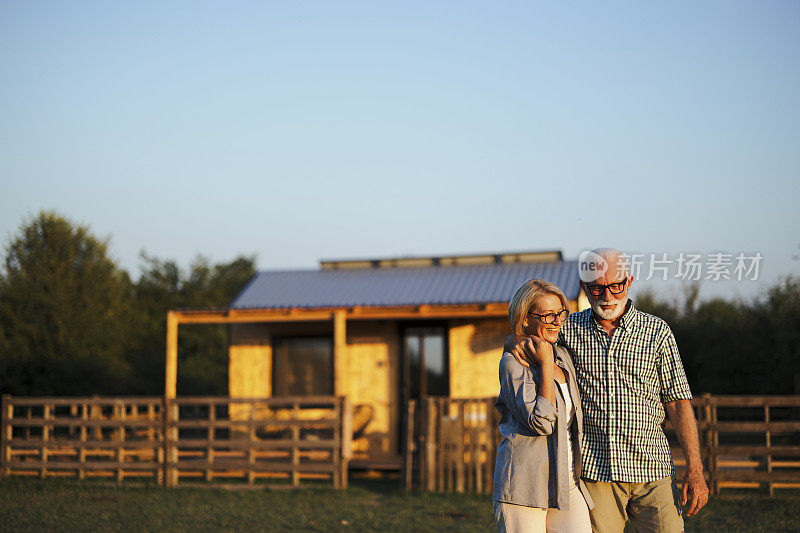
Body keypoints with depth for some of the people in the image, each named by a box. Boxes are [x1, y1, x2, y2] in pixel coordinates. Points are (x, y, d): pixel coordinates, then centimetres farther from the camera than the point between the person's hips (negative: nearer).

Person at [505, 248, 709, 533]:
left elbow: (678, 403, 3)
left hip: (650, 468, -1)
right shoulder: (569, 329, 6)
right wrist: (517, 339, -9)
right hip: (594, 470, 1)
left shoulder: (657, 331, 3)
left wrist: (695, 470, -4)